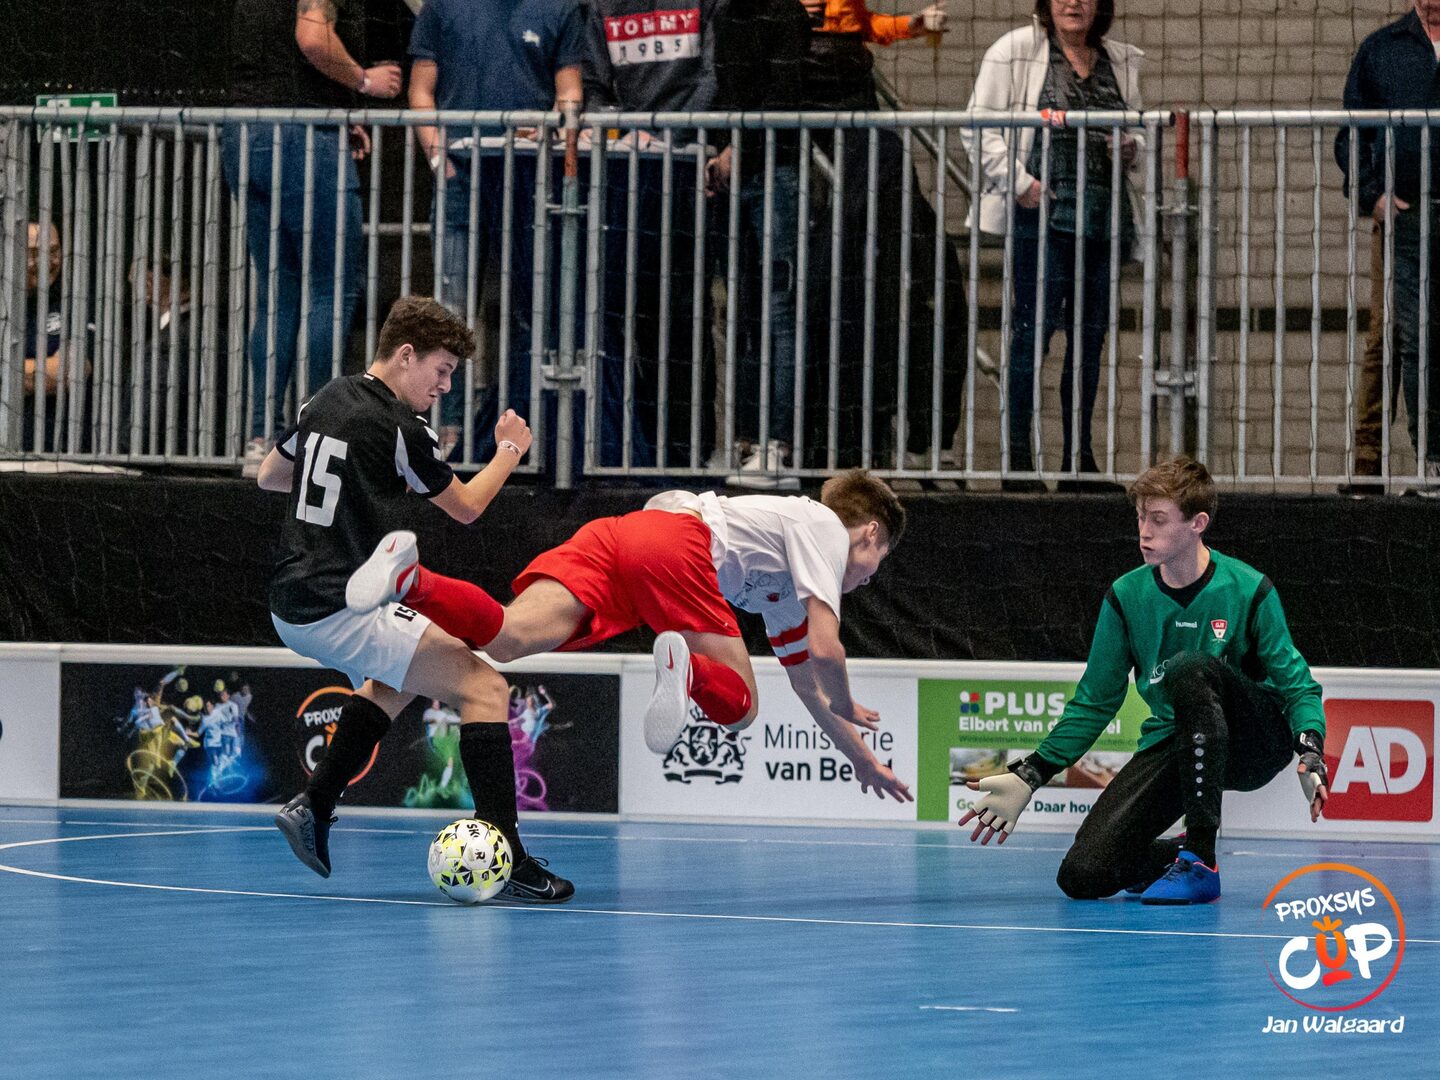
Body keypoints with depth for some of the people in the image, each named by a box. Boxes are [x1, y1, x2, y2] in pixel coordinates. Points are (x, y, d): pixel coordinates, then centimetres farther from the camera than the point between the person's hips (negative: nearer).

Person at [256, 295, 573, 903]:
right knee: (482, 687, -10)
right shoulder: (401, 426, -12)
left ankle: (313, 808, 26)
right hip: (343, 612, -9)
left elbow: (269, 475, 27)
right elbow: (466, 507, 3)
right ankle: (505, 856, -18)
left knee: (394, 682, 34)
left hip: (291, 609, 9)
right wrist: (510, 451, 19)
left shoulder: (326, 402, 10)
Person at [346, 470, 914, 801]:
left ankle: (413, 581, -43)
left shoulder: (784, 592, 41)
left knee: (502, 636, -17)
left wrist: (861, 758, 58)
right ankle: (686, 669, -34)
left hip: (607, 536, 7)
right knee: (738, 704, 0)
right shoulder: (824, 525, 16)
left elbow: (805, 681, 49)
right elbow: (824, 650, 3)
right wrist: (847, 712, 21)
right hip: (673, 540, -7)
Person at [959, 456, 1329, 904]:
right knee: (1082, 875, -18)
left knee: (1190, 668, -37)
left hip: (1255, 742, -3)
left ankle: (1200, 859, -30)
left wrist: (1311, 758, -26)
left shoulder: (1249, 591, -9)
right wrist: (1028, 778, 2)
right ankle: (1186, 854, 15)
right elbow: (1094, 702, 8)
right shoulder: (1126, 597, 0)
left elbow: (1297, 685, -6)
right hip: (1170, 747, 3)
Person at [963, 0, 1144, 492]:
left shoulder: (1120, 61, 15)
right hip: (1042, 212, -5)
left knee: (1089, 337, 7)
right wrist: (1018, 183, -13)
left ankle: (1079, 458, 14)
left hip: (1106, 215, 5)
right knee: (1033, 329, -8)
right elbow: (979, 127, -3)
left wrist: (1131, 148, 2)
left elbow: (1138, 130, 26)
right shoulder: (1015, 51, 0)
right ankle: (1018, 455, -3)